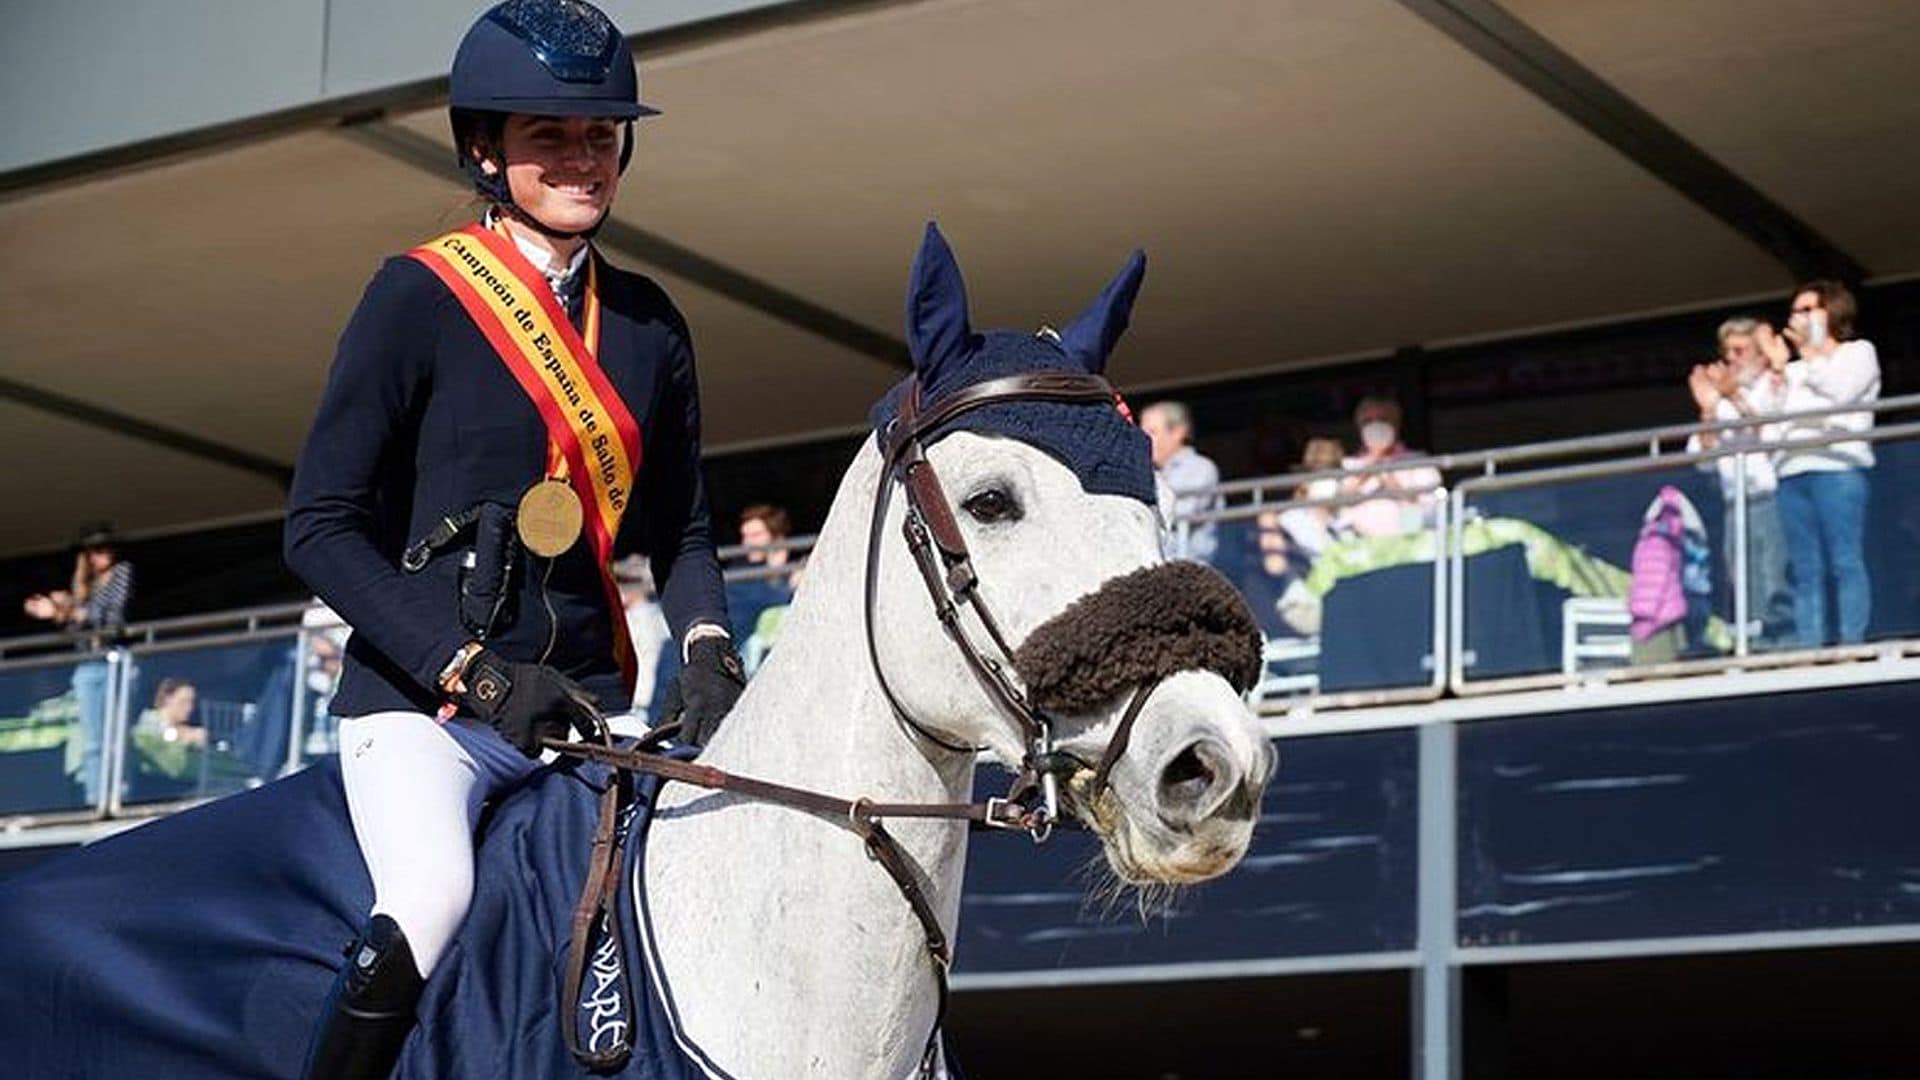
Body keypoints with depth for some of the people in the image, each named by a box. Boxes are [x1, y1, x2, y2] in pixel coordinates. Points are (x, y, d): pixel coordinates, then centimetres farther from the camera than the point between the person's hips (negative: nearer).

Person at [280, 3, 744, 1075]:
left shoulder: (649, 322, 13)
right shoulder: (420, 295, -3)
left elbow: (681, 531, 19)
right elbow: (323, 526, -6)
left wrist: (707, 650, -3)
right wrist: (471, 670, -17)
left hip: (580, 705, 5)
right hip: (422, 700, -5)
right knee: (433, 899, -31)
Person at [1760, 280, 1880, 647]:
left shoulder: (1859, 352, 16)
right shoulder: (1795, 370, 31)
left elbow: (1842, 390, -4)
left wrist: (1811, 352, 5)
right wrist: (1777, 369, 15)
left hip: (1837, 468, -5)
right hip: (1792, 474, 5)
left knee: (1846, 562, -13)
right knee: (1805, 571, -4)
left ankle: (1852, 644, -18)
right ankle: (1810, 649, -9)